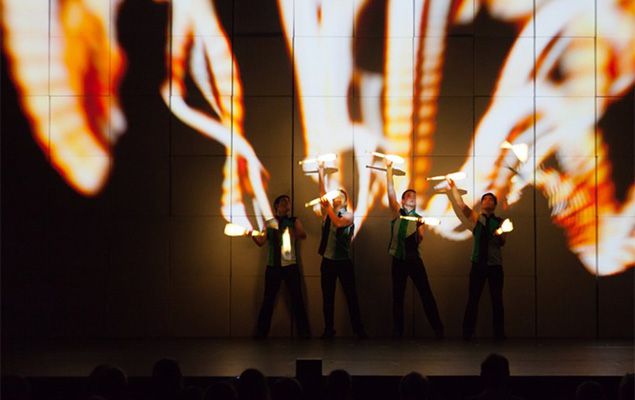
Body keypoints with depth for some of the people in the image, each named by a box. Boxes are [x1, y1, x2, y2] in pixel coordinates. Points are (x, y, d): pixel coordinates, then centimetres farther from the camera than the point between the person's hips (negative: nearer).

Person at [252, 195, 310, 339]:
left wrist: (293, 233, -33)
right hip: (273, 266, 1)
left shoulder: (294, 221, 5)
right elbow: (261, 242, 1)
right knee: (268, 300, 4)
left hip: (290, 265, -1)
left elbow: (303, 235, -12)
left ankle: (304, 332, 6)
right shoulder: (269, 222, 8)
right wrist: (252, 235, -19)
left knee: (297, 299, -2)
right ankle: (261, 332, 13)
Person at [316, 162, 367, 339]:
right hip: (327, 260, 3)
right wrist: (321, 171, -6)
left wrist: (328, 207, -25)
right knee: (327, 298, 5)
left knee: (351, 296, -1)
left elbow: (338, 222, -21)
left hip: (343, 261, -3)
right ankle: (328, 329, 10)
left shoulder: (348, 215, -1)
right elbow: (323, 193, -1)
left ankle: (358, 329, 2)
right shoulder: (327, 213, 8)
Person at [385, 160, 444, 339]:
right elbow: (391, 191, -4)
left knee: (426, 293, -5)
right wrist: (389, 169, -10)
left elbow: (419, 240, -7)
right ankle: (397, 331, 11)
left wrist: (420, 228, -27)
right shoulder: (397, 212, 6)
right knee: (397, 296, 4)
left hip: (414, 259, 0)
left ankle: (437, 328, -4)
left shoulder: (419, 218, 7)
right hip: (398, 259, 0)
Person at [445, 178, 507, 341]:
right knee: (473, 299, -2)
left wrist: (500, 234, -25)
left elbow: (502, 243, -3)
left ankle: (499, 334, 7)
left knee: (497, 300, 2)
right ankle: (467, 333, 0)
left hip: (495, 265, 0)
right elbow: (461, 205, -9)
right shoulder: (476, 218, 6)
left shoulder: (499, 222, 7)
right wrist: (453, 188, -19)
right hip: (478, 264, 0)